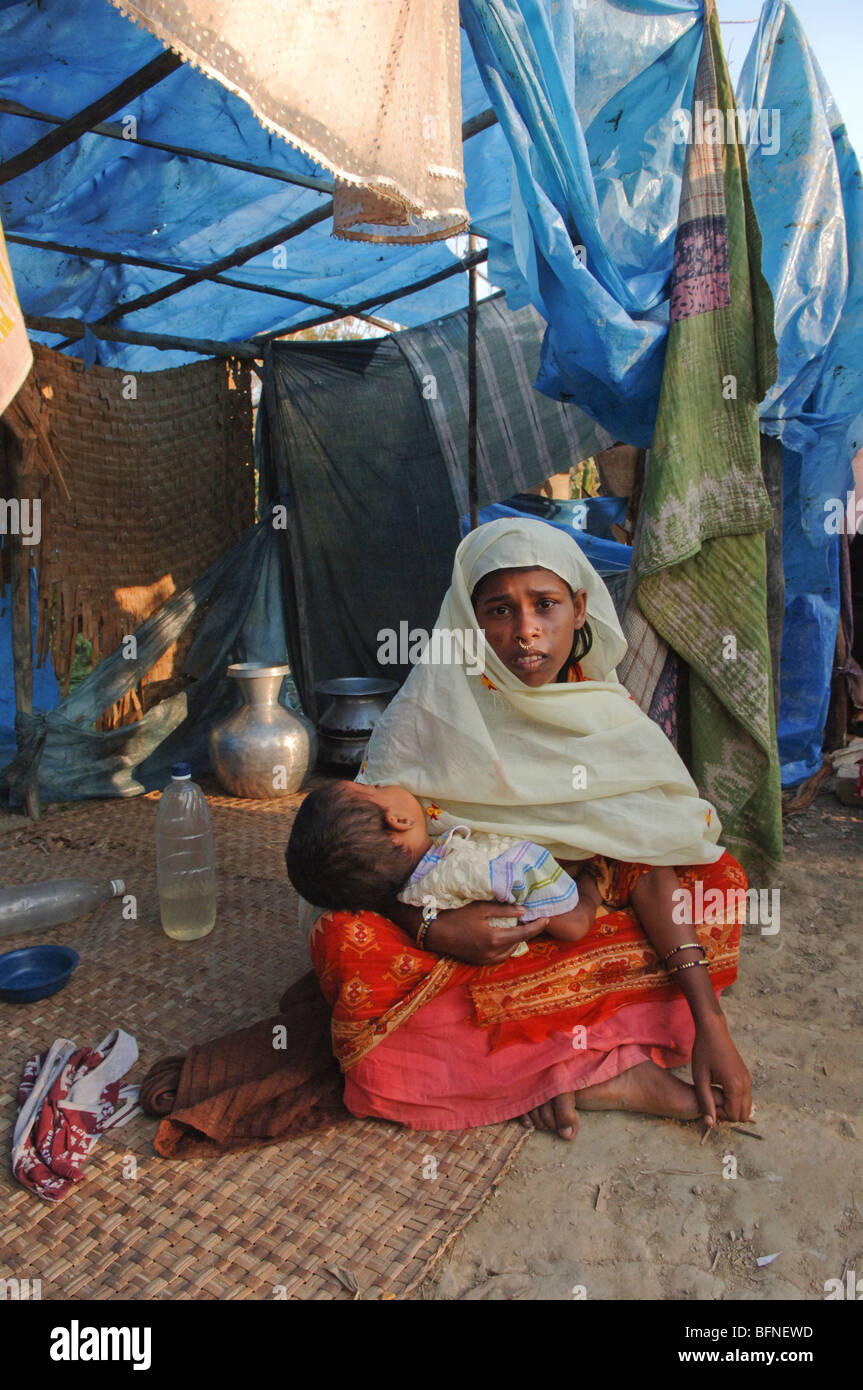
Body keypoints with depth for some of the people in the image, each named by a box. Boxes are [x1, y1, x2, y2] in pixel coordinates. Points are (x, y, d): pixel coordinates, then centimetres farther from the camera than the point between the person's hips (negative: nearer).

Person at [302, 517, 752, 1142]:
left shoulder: (609, 709, -7)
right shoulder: (429, 709, -17)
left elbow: (651, 861, -11)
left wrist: (709, 1022, -18)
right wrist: (433, 928, -33)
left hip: (572, 920, 4)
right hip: (456, 933, -3)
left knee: (718, 877, -10)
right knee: (349, 940, -33)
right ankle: (608, 1070, -25)